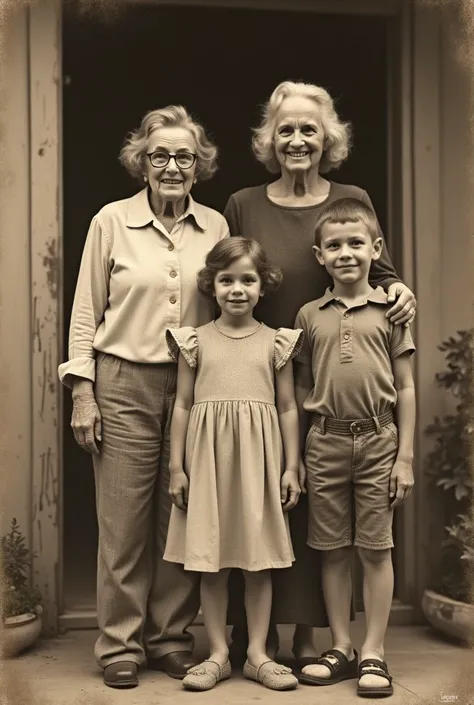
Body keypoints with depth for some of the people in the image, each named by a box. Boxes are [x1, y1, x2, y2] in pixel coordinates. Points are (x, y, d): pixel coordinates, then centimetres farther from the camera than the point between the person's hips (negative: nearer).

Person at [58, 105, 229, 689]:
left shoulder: (215, 226, 6)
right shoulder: (112, 222, 0)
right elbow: (86, 312, 1)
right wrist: (82, 393, -4)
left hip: (194, 385, 2)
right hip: (124, 384, -2)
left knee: (181, 518, 6)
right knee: (123, 520, 1)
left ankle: (171, 638, 20)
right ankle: (119, 645, 13)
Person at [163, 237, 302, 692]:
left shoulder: (276, 343, 5)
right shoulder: (195, 341, 5)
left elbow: (288, 408, 6)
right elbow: (183, 405, 5)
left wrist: (291, 468, 2)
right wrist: (177, 467, 1)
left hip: (259, 458, 0)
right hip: (208, 455, 0)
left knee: (260, 558, 5)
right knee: (210, 558, 3)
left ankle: (257, 653, 15)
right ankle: (218, 654, 13)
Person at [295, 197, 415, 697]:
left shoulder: (389, 310, 2)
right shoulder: (310, 315, 7)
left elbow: (405, 388, 3)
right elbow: (301, 388, 11)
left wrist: (405, 455, -2)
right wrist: (294, 457, 6)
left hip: (377, 439, -2)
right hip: (325, 442, 2)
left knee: (376, 550, 4)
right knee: (332, 551, 9)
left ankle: (373, 653, 13)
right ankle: (340, 648, 21)